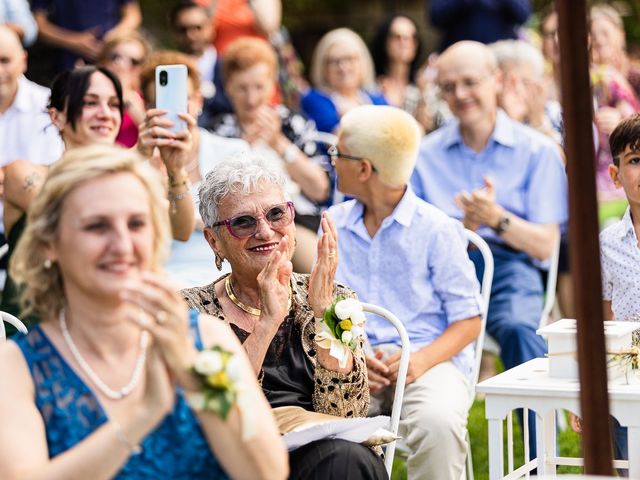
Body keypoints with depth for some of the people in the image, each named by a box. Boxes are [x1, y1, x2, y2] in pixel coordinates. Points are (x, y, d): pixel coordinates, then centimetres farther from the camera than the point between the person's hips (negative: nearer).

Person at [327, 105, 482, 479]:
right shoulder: (334, 224, 14)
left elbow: (469, 320, 1)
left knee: (438, 421, -37)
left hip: (429, 358, -2)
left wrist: (423, 359, -18)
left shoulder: (437, 229, 0)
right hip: (351, 361, 3)